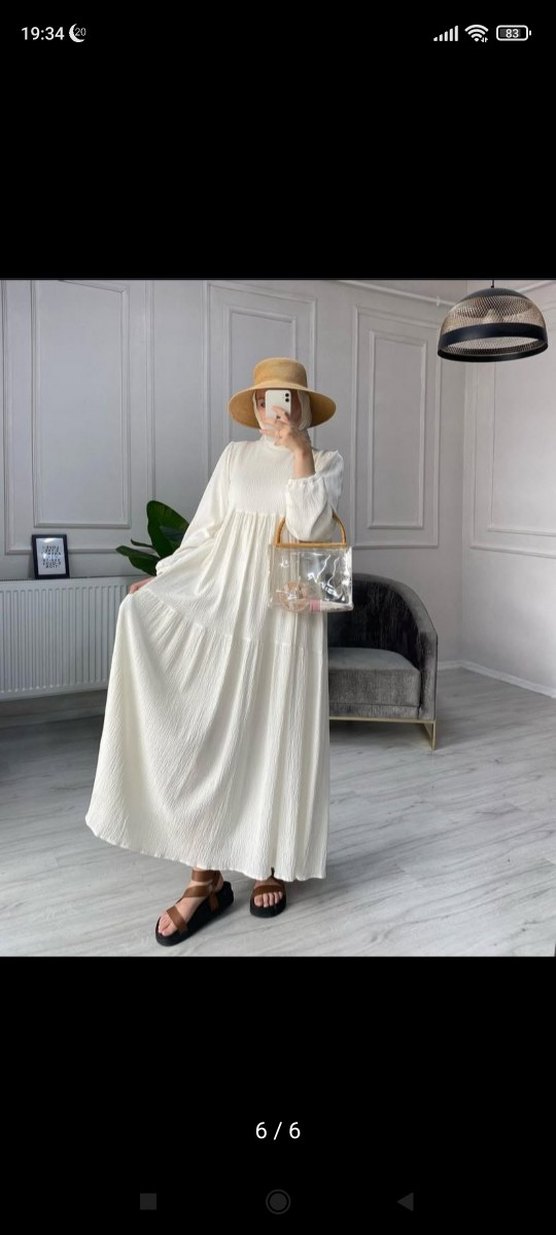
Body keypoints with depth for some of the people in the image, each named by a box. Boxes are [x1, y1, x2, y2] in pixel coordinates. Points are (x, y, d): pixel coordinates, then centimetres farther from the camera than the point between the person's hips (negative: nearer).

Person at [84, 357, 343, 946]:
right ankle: (205, 878, 6)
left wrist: (299, 446, -10)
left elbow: (308, 527, -11)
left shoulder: (326, 461, 7)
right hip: (225, 609, 2)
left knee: (276, 738, 4)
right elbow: (205, 533, 11)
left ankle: (271, 864, 22)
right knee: (204, 735, -4)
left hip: (286, 619, -1)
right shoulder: (235, 456, 13)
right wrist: (159, 579, 2)